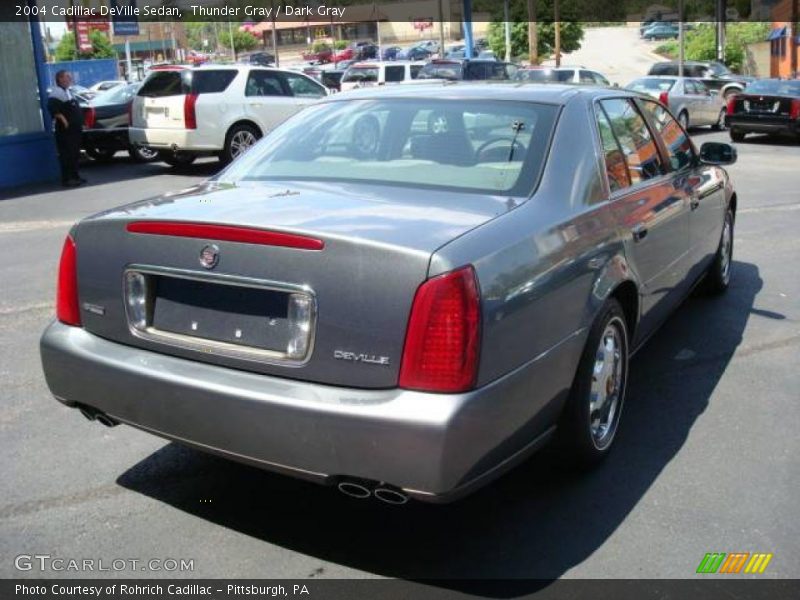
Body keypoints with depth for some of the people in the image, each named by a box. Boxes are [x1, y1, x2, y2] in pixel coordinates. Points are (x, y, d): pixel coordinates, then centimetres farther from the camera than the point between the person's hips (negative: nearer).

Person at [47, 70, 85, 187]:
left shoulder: (67, 92, 21)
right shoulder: (57, 92, -12)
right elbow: (52, 107, -24)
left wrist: (79, 123, 20)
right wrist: (63, 119, -26)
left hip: (74, 129, 10)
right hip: (65, 130, -10)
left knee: (75, 154, 15)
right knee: (66, 155, -9)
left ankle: (75, 176, 23)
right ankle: (66, 179, -8)